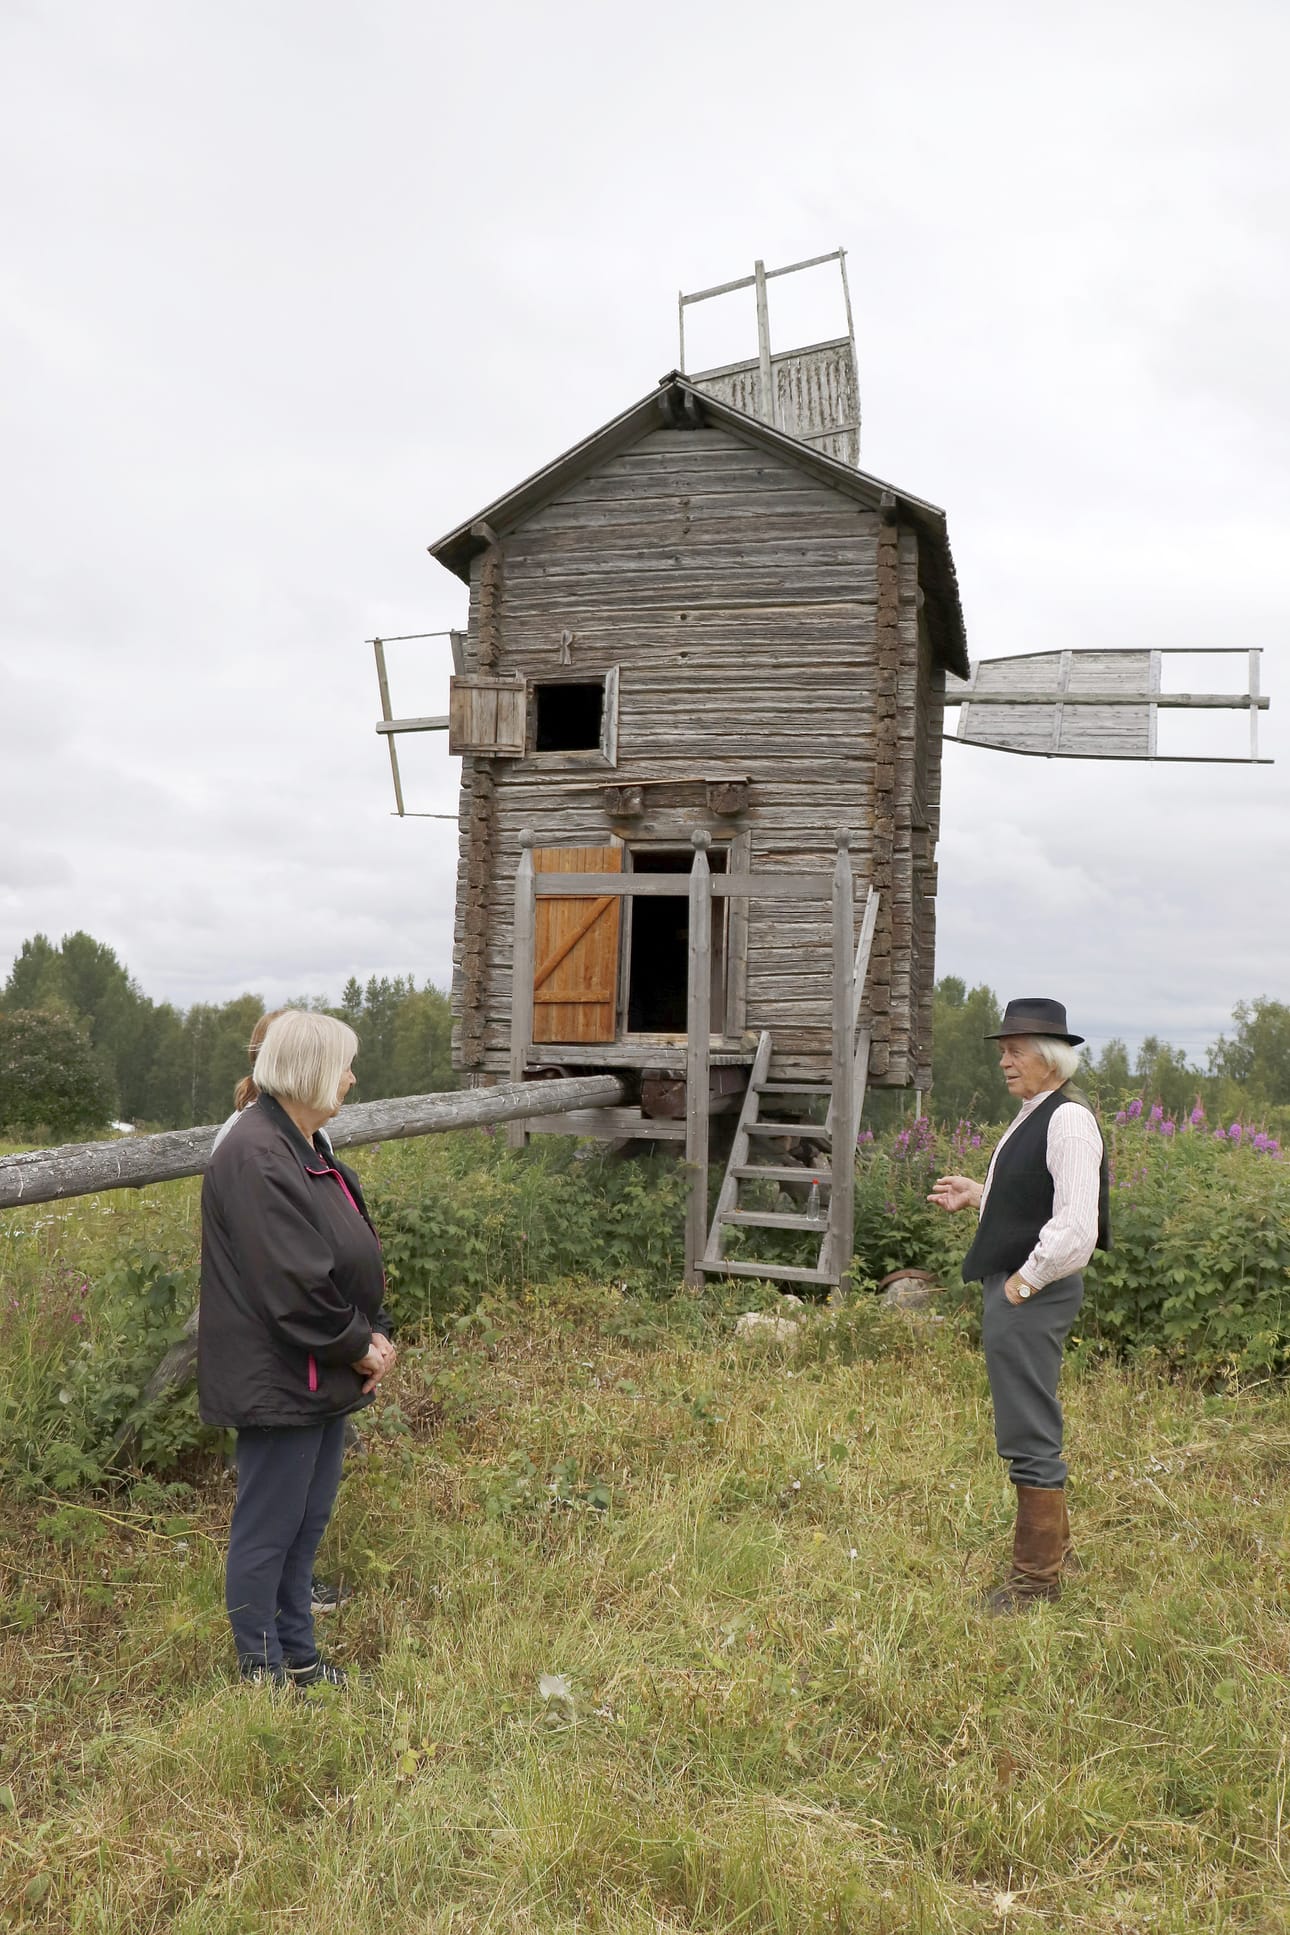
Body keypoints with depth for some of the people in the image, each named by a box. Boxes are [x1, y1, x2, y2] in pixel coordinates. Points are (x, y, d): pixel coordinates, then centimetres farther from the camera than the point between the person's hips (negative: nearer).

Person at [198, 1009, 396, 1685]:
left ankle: (298, 1657, 35)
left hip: (327, 1376, 10)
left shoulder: (309, 1148, 10)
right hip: (279, 1381, -10)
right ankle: (264, 1673, 22)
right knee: (267, 1532, 6)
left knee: (306, 1525, 20)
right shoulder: (255, 1158, -23)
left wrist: (375, 1333, 3)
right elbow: (294, 1285, -26)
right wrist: (358, 1346, -14)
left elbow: (354, 1256, 14)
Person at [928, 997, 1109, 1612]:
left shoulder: (1068, 1119, -18)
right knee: (1028, 1427, 21)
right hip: (1010, 1287, 10)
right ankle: (1054, 1545, 36)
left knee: (1029, 1434, -1)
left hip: (1032, 1294, -10)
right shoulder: (1033, 1116, 12)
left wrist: (1021, 1283, -17)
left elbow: (1074, 1228, -23)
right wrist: (976, 1195, 15)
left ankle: (1037, 1573, 13)